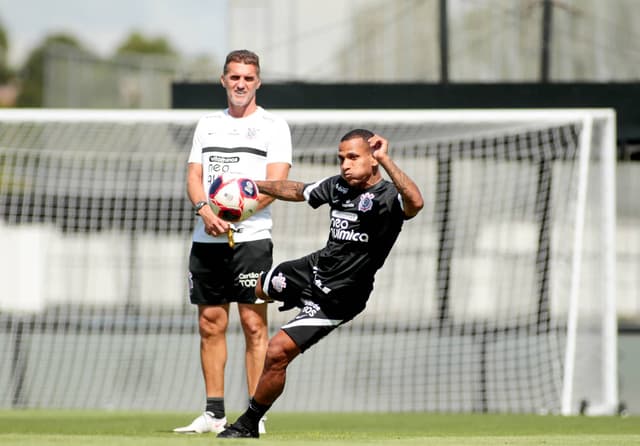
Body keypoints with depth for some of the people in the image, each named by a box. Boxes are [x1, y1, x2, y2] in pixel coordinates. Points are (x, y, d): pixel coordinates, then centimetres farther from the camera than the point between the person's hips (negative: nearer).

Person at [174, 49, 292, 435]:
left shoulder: (273, 126, 2)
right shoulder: (208, 124, 17)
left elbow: (275, 184, -9)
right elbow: (194, 176, 10)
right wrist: (205, 211, -11)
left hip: (251, 238, -5)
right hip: (206, 240, 5)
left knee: (254, 324, -7)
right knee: (211, 324, 6)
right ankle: (214, 413, 11)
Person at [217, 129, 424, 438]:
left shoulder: (387, 198, -25)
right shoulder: (339, 186, -3)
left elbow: (415, 203, -49)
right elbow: (297, 191, 17)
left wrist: (385, 160, -50)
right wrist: (253, 185, 25)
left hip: (335, 299, -8)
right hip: (314, 267, 8)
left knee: (277, 353, -14)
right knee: (253, 287, 32)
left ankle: (248, 425, 8)